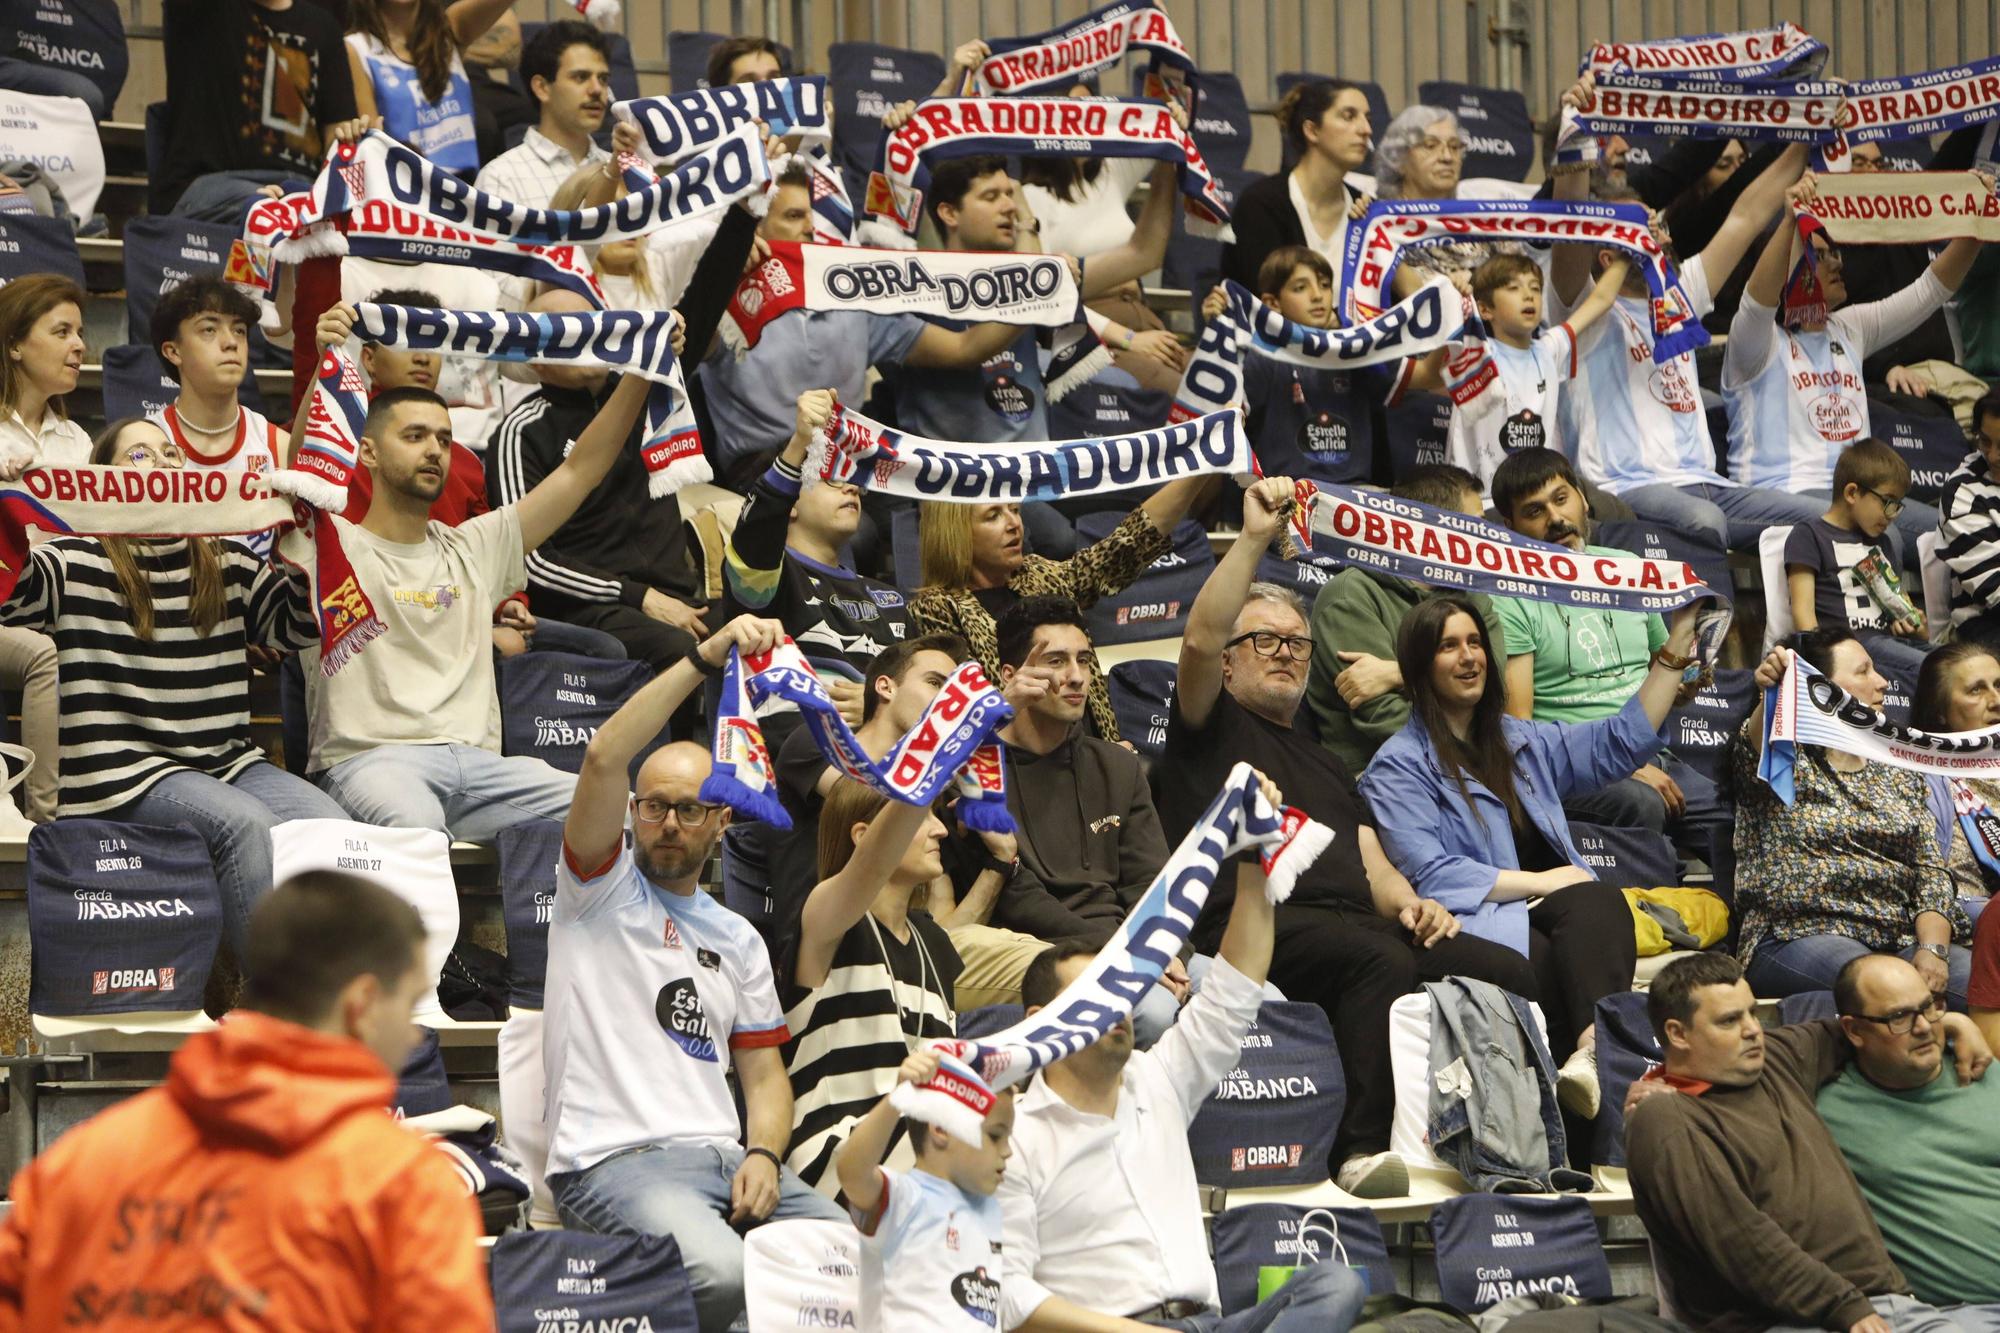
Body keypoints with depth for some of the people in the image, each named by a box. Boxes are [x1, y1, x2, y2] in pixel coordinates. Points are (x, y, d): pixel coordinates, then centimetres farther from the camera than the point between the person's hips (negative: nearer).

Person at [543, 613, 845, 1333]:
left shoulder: (738, 940, 24)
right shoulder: (602, 889, 9)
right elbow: (602, 760, -9)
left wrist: (762, 1156, -3)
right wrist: (705, 658, -14)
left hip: (722, 1157, 5)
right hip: (614, 1159, -5)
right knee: (721, 1272, -34)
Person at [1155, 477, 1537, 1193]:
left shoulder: (1325, 762, 37)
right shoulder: (1211, 728, 18)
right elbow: (1200, 638, -2)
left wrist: (1405, 900, 3)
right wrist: (1254, 538, -9)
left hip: (1354, 920, 6)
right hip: (1256, 922, -6)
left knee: (1509, 973, -20)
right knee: (1382, 962, -39)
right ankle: (1362, 1149, -39)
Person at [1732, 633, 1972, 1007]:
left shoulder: (1900, 775, 22)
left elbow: (1931, 872, 13)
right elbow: (1757, 743, -19)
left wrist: (1932, 948, -7)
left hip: (1902, 940, 5)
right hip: (1799, 938, -5)